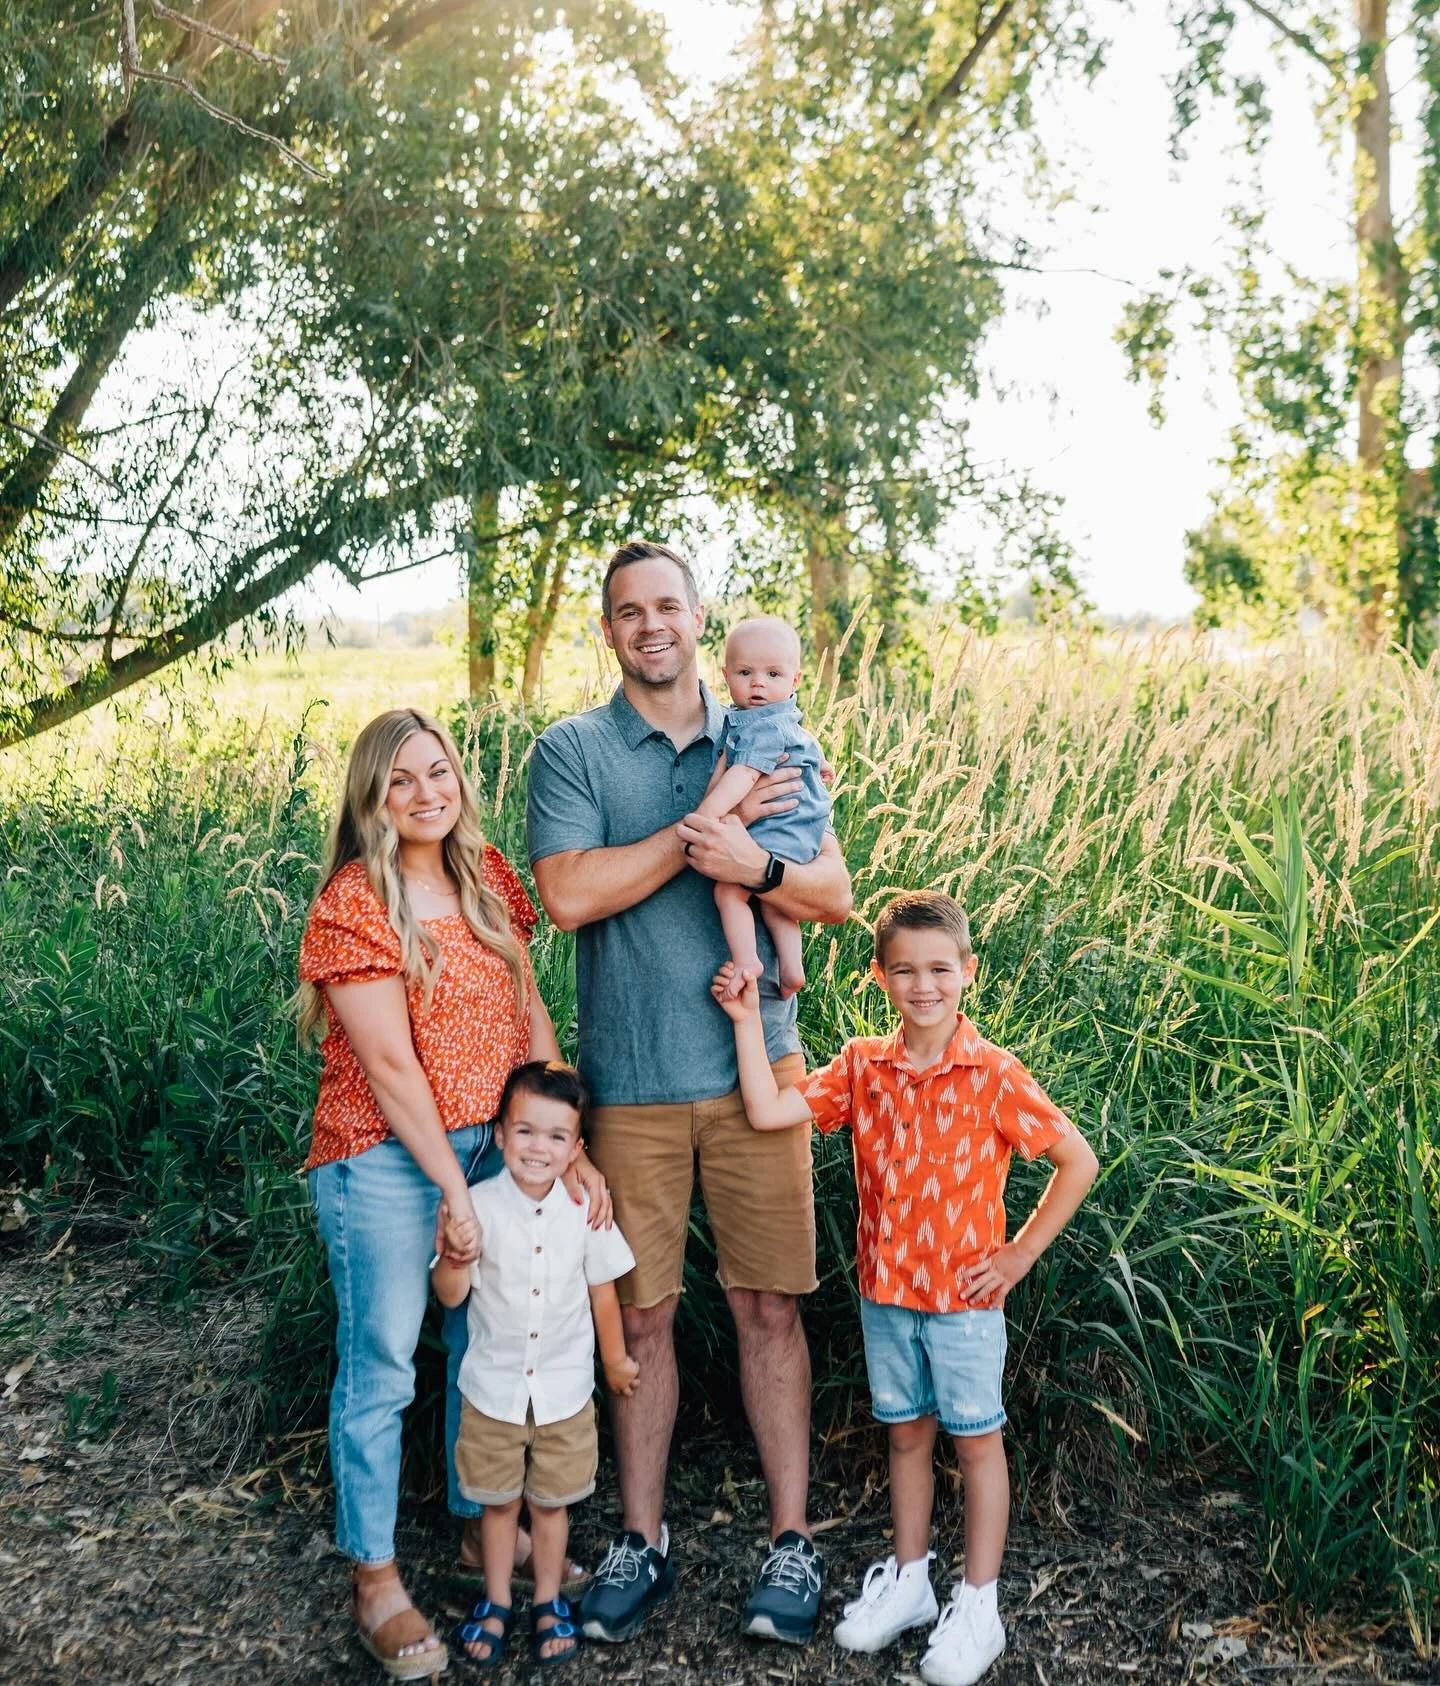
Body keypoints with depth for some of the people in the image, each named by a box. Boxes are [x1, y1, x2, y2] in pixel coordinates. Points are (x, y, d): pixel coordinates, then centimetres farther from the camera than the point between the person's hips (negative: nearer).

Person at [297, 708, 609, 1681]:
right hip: (389, 1160, -6)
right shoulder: (355, 905, -14)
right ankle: (375, 1579, 22)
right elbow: (391, 1066, -16)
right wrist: (453, 1190, -14)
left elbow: (530, 1017, 4)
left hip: (496, 1143, 6)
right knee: (382, 1368, 5)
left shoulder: (487, 879, 5)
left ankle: (483, 1521, 37)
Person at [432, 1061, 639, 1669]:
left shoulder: (584, 1210, -8)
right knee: (498, 1501, 14)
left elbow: (602, 1289, 4)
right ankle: (496, 1603, 33)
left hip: (564, 1389, 1)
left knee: (552, 1501, 14)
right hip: (494, 1386, -1)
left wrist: (615, 1358, 13)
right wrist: (453, 1255, -30)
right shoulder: (478, 1206, -13)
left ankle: (548, 1603, 32)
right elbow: (451, 1295, -10)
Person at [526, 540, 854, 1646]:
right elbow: (568, 893, -14)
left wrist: (754, 866, -18)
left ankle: (792, 1541, 19)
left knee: (770, 1306, 5)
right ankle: (642, 1540, 26)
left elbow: (836, 894, 3)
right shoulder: (572, 752, 1)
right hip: (631, 1083, -1)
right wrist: (707, 826, -15)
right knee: (642, 1313, 9)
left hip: (756, 1069, 1)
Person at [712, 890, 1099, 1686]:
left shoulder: (994, 1075, -14)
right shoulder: (862, 1067, -3)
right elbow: (768, 1112, -10)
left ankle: (977, 1606, 23)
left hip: (964, 1297, -3)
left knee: (975, 1441, 9)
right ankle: (907, 1579, 34)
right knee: (906, 1434, 18)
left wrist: (1021, 1252, -11)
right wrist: (746, 1019, -13)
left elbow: (1078, 1160, -12)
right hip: (885, 1291, 4)